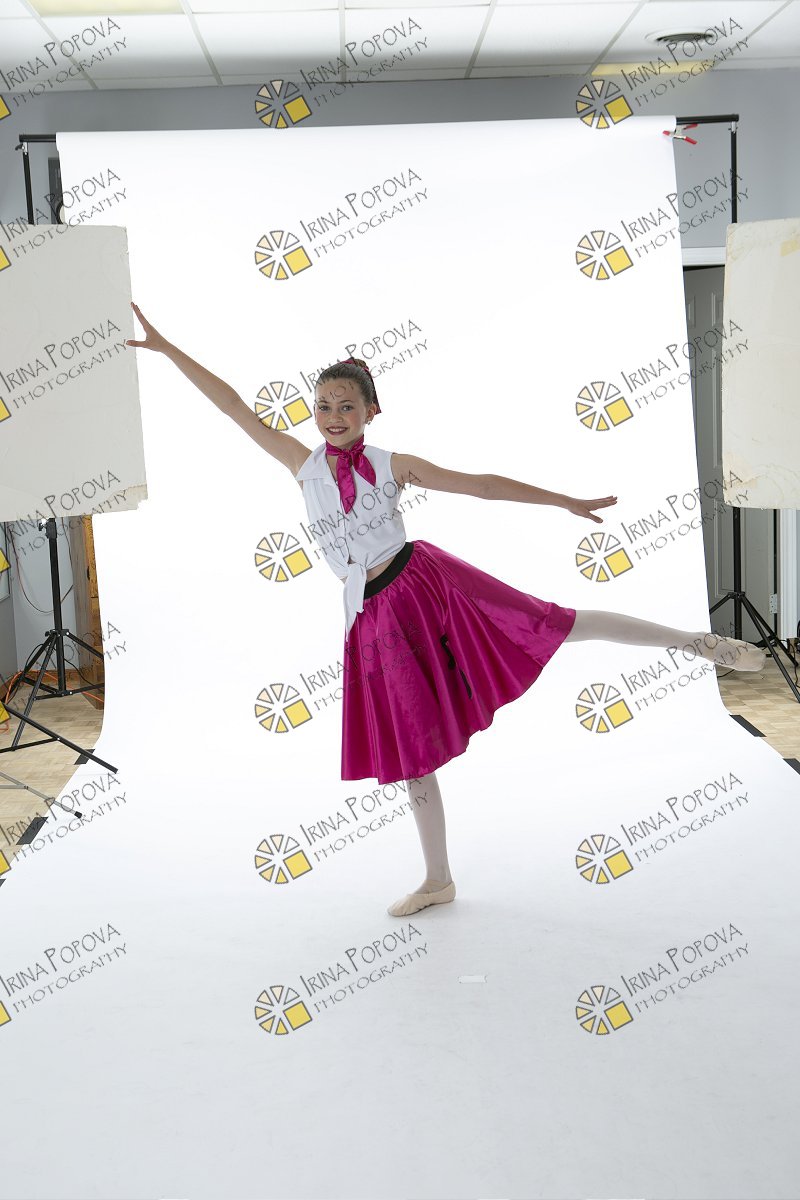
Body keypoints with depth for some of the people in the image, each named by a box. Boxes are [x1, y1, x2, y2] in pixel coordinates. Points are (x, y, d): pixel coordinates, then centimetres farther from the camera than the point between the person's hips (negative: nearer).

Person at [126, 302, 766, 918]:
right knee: (409, 750, 10)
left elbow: (482, 484, 1)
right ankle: (438, 881, 24)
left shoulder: (393, 465, -1)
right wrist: (166, 348, 4)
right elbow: (234, 405, 4)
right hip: (374, 616, 2)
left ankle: (696, 640, 1)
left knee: (547, 625, -13)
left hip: (425, 583, -2)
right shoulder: (304, 464, 4)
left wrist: (567, 501, 0)